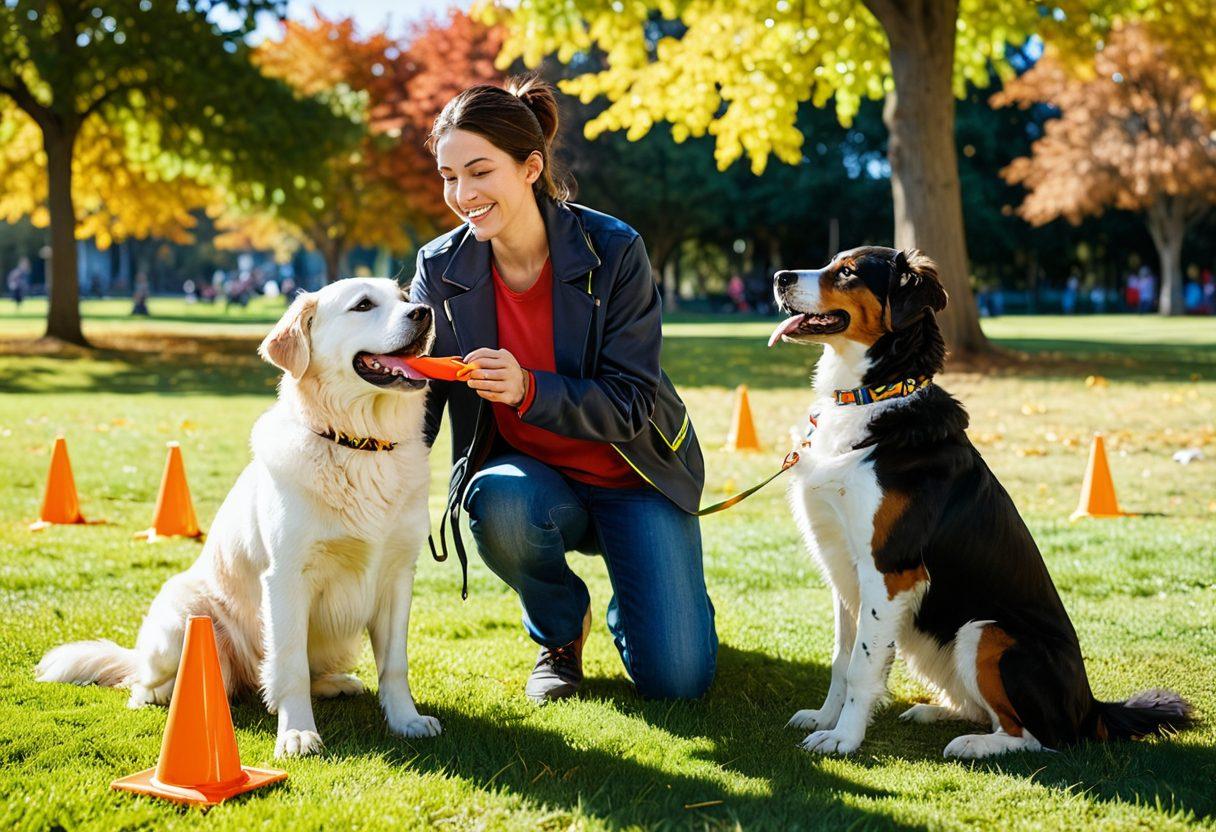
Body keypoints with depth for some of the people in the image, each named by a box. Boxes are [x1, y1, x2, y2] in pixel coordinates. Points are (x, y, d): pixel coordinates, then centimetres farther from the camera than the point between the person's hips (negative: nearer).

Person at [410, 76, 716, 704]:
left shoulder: (612, 251, -17)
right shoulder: (442, 268, -8)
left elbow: (631, 403, -20)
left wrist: (528, 390, -37)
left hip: (631, 475, -2)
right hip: (531, 476, 2)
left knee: (677, 680, -13)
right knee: (498, 501, -37)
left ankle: (627, 606, 26)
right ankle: (561, 631, -2)